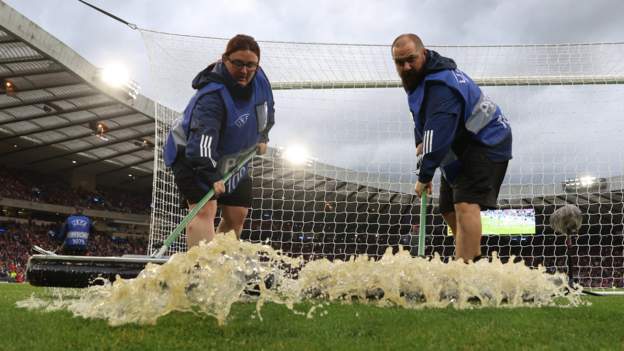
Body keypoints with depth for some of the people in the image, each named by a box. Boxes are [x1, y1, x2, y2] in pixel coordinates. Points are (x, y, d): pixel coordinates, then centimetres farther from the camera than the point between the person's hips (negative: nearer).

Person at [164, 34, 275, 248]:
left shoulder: (259, 79, -10)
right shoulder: (212, 96, -34)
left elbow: (268, 107, 13)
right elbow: (204, 137, -46)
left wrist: (262, 137, 16)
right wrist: (211, 176, -57)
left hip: (233, 158, 8)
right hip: (192, 155, -7)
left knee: (237, 216, 7)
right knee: (204, 210, -24)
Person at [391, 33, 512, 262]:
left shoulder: (441, 84, -27)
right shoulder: (416, 78, 7)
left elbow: (439, 133, -32)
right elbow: (423, 117, 23)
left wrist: (424, 176, -29)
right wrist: (421, 142, 6)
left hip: (485, 143, -11)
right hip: (460, 148, 11)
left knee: (465, 205, -27)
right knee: (449, 210, 14)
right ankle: (472, 260, 26)